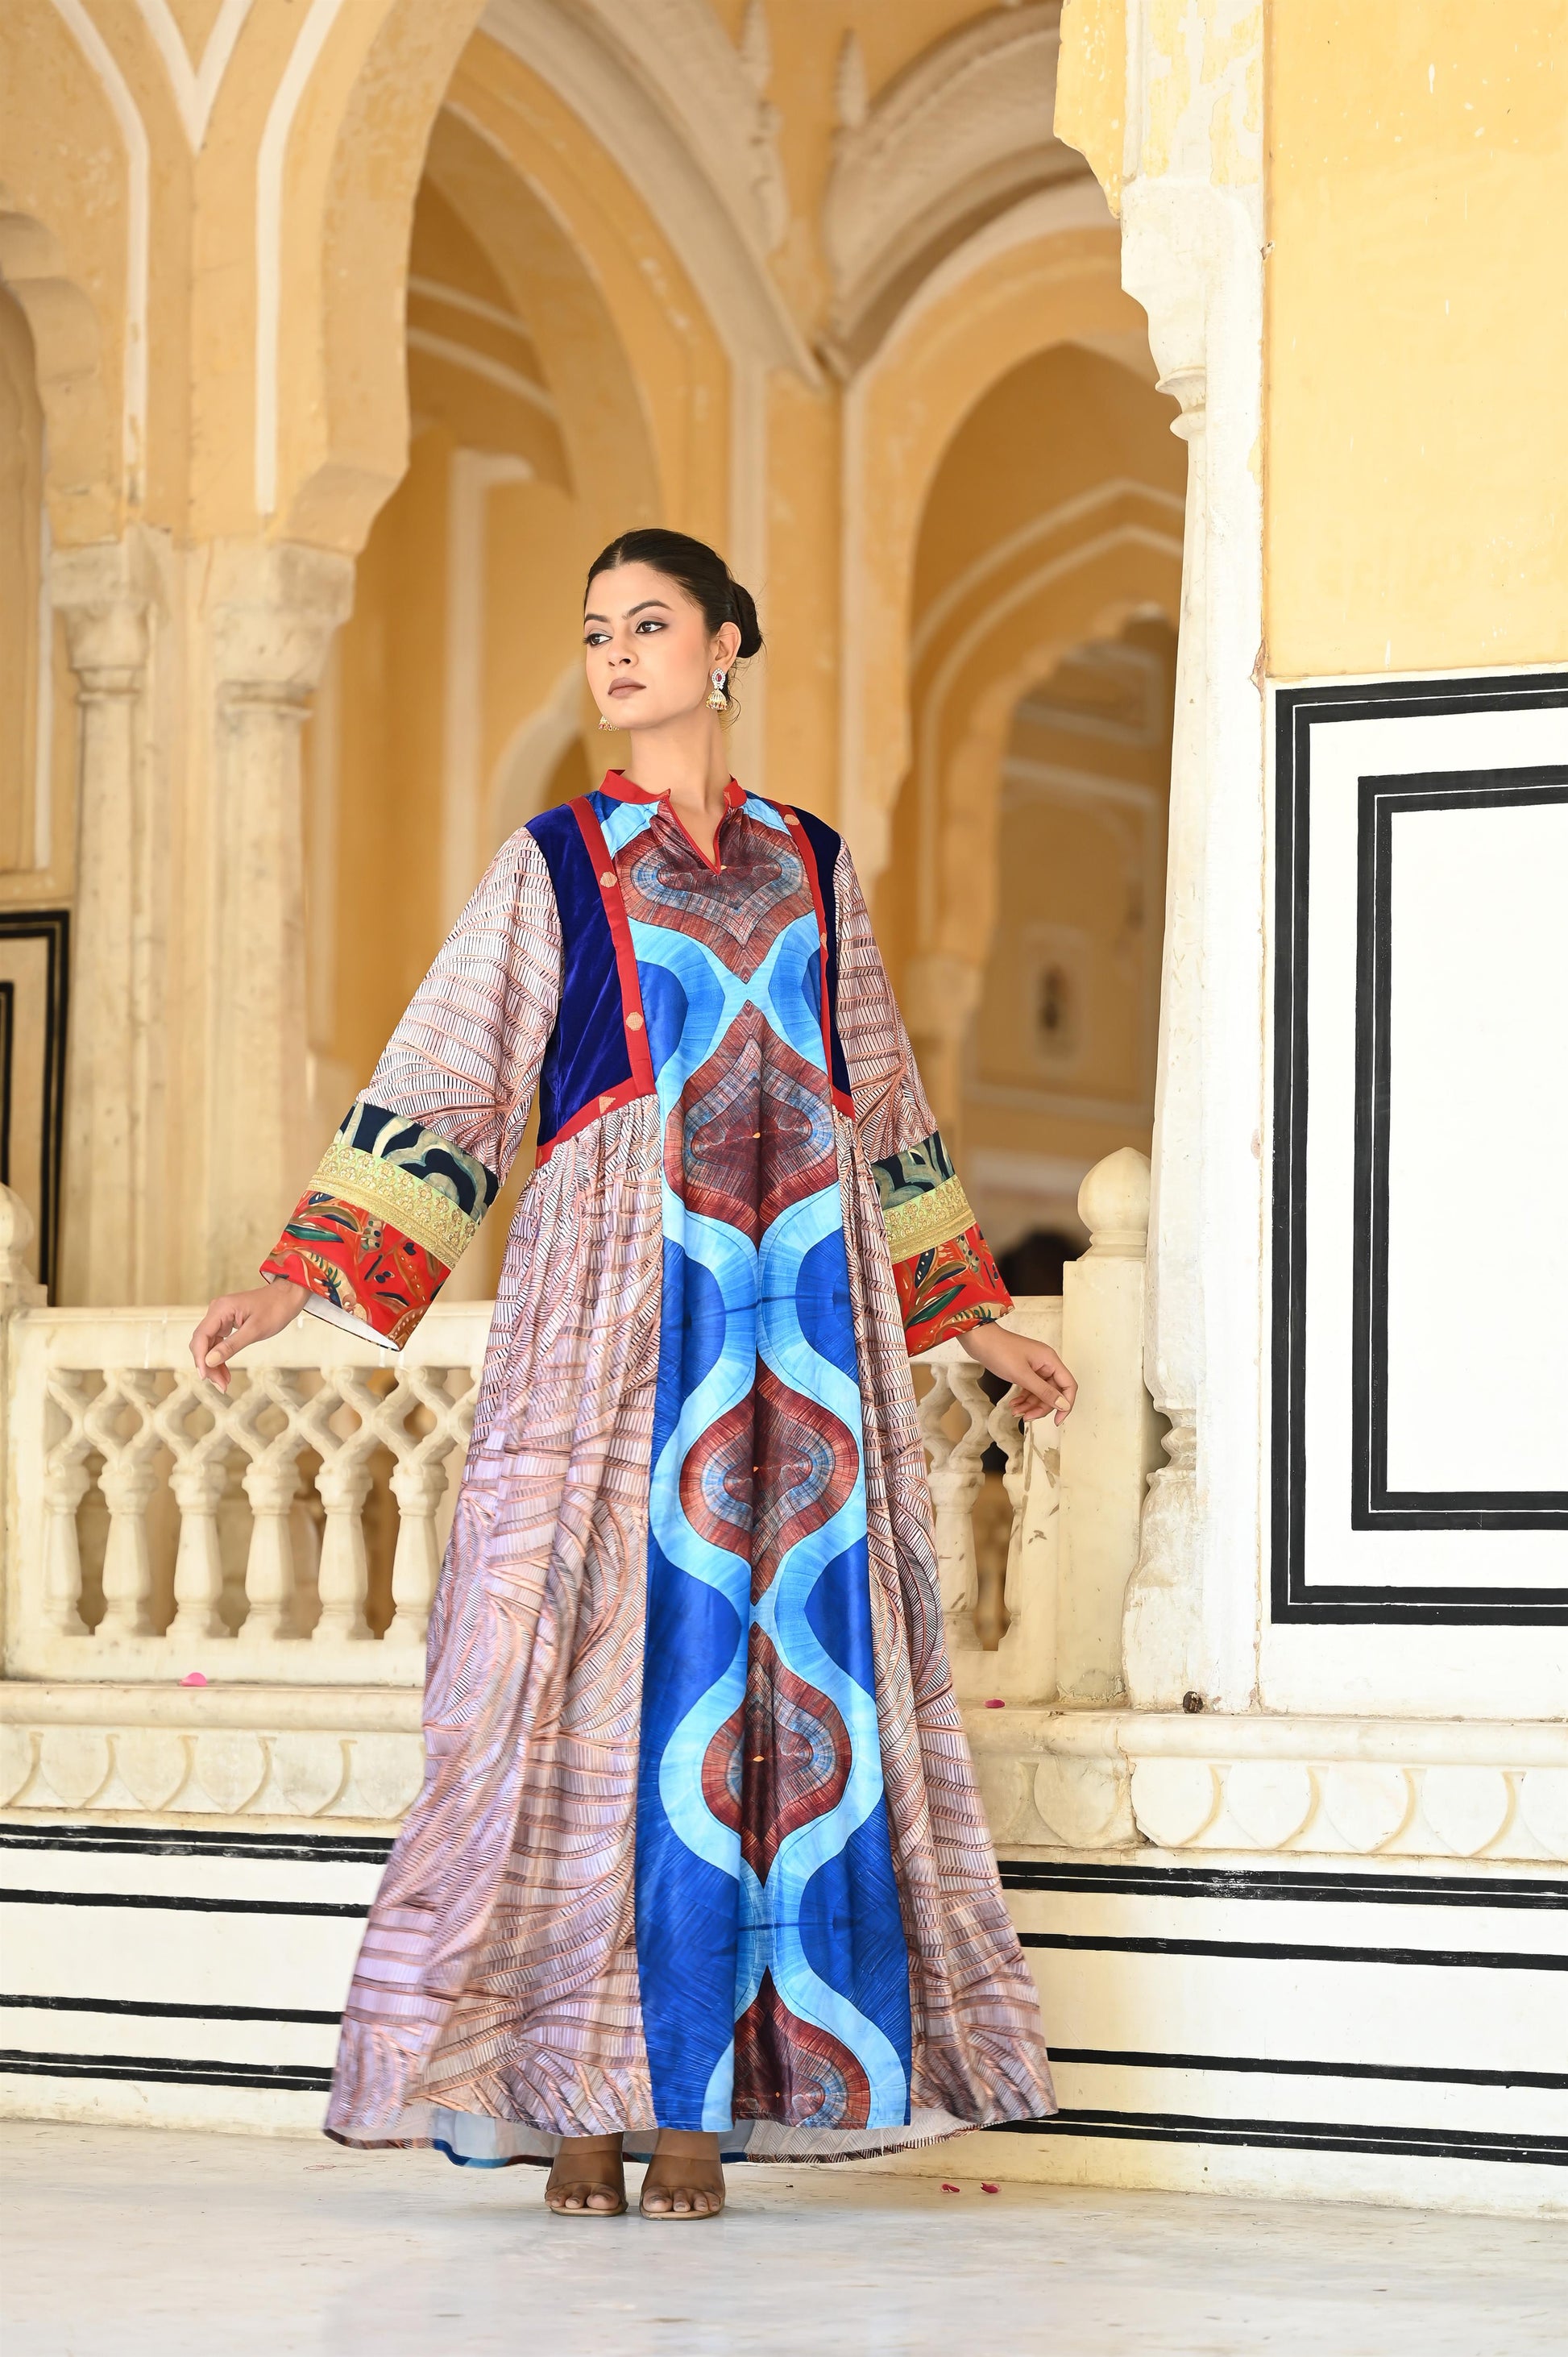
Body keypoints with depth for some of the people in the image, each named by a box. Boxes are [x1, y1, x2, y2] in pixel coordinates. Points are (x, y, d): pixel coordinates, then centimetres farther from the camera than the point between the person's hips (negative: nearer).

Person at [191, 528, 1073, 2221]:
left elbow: (882, 1109, 23)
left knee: (788, 1675, -3)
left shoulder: (813, 867, 17)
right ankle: (581, 2101, -5)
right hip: (613, 1301, -3)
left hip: (805, 1310, 3)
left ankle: (703, 2103, -1)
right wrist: (296, 1278, -8)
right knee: (608, 1664, -8)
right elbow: (444, 1080, 2)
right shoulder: (553, 866, 9)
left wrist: (976, 1320, 23)